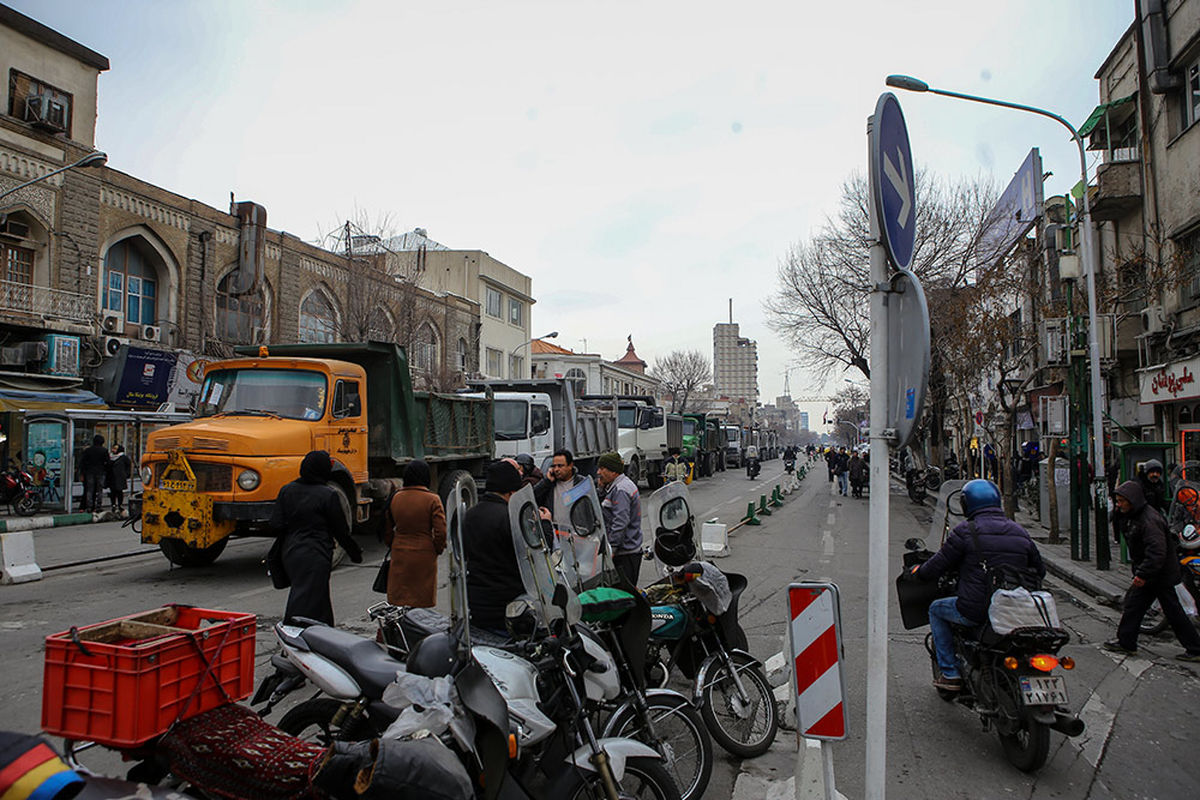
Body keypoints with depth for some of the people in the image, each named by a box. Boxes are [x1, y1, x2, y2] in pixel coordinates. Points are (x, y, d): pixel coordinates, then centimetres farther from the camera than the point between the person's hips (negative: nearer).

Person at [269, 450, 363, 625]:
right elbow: (341, 530, -8)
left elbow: (276, 525, 1)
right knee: (307, 603, -2)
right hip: (315, 557, -7)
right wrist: (355, 552, 6)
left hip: (290, 553, 7)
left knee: (321, 598, 21)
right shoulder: (329, 495, -13)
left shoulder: (287, 491, 3)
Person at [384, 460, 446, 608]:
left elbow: (387, 529, 8)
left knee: (398, 600, 12)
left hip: (399, 556, 3)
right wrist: (438, 550, 4)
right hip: (424, 556, -3)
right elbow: (441, 532, -13)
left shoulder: (395, 498, 0)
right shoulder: (432, 499, -11)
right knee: (423, 600, 7)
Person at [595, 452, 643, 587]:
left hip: (625, 553, -10)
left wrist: (611, 549, -22)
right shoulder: (616, 487, 16)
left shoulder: (621, 490, -17)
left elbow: (620, 523, -23)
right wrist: (603, 488, 10)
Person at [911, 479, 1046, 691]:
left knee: (936, 609, 20)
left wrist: (917, 571, 14)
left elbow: (936, 567, -7)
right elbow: (1040, 571, 17)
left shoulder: (965, 531, -11)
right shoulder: (1020, 532, 7)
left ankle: (950, 673, 15)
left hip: (976, 611, -6)